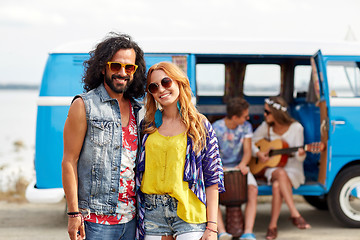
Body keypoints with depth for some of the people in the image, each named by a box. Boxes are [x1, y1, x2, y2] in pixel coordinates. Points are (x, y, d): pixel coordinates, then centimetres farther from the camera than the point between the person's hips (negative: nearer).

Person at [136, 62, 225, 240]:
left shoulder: (199, 125, 2)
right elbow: (139, 170, 15)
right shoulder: (148, 125, 10)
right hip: (152, 212, 3)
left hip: (188, 212, -3)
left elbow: (212, 178, -1)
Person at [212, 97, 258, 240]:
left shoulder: (246, 127, 0)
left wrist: (243, 164, -26)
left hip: (239, 167, 2)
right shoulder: (216, 129, -10)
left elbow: (247, 151, -3)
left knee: (253, 190, -28)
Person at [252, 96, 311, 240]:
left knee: (277, 185, -36)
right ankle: (295, 214, -38)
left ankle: (272, 226, -26)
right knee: (281, 173, -37)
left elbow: (299, 157, -7)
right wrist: (258, 153, -7)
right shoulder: (266, 127, 2)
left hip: (293, 169, -2)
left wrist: (301, 155, -31)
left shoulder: (296, 128, -8)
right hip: (272, 168, 2)